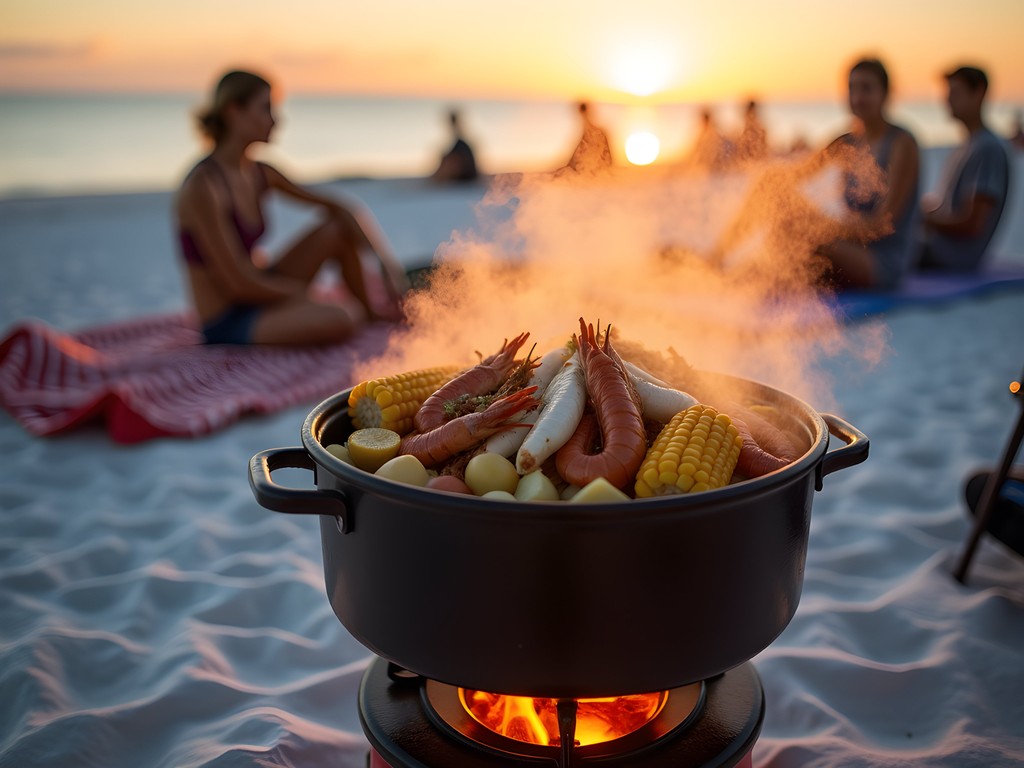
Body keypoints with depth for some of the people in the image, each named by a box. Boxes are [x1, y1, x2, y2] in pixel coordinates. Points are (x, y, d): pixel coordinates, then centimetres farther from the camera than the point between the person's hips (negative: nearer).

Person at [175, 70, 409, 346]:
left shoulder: (258, 173, 3)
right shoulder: (203, 187, -22)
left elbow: (333, 206, 8)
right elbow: (237, 283, -23)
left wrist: (384, 257, -1)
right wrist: (308, 295, -11)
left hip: (259, 294, 9)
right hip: (227, 324, -9)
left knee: (340, 227, 1)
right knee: (338, 320, -30)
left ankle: (374, 312, 15)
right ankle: (359, 310, 6)